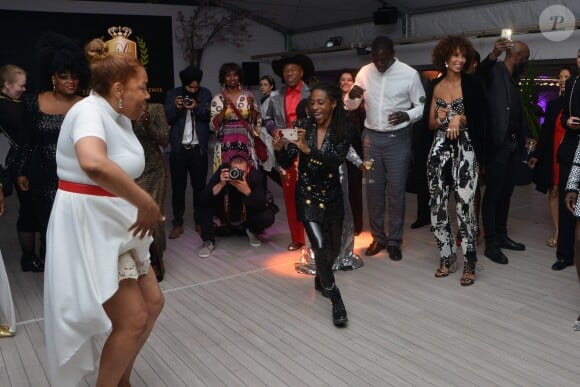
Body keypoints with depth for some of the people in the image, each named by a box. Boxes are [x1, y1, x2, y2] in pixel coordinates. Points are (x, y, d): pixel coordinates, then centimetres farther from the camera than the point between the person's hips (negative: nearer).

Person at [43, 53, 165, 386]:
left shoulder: (117, 117, 10)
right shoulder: (90, 111, -20)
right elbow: (93, 164, -43)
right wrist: (147, 204, -38)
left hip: (114, 226, 10)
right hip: (88, 228, -10)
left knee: (153, 303, 14)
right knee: (132, 320, -5)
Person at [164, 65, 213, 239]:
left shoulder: (206, 94, 3)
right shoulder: (172, 94, 3)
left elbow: (210, 117, -5)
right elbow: (167, 119, -2)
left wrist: (197, 107, -21)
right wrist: (176, 108, -20)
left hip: (199, 148, 0)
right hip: (178, 148, 0)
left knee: (199, 186, 8)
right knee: (178, 187, 5)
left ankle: (199, 221, 19)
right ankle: (177, 223, 13)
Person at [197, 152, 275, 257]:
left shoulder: (256, 175, -25)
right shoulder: (222, 172, -23)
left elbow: (261, 206, -30)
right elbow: (203, 199, -29)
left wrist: (247, 191, -46)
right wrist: (221, 185, -44)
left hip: (248, 217, 0)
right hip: (226, 216, 0)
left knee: (268, 216, -28)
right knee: (206, 204, -24)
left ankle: (252, 232, 8)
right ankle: (208, 242, -9)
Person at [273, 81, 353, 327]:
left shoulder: (343, 131, -9)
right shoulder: (303, 128, -6)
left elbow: (336, 160, -25)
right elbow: (286, 164, -6)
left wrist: (308, 149, -37)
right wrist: (279, 149, -27)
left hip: (332, 195, 1)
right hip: (307, 195, -1)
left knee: (334, 248, 14)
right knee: (320, 246, -15)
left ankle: (320, 279, 46)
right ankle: (337, 302, -2)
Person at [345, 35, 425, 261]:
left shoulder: (409, 74, -9)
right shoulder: (365, 72, 2)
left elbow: (422, 106, -3)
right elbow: (351, 106, 8)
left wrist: (407, 115, -24)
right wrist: (351, 95, -15)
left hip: (398, 138, -3)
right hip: (372, 137, 3)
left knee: (396, 190, 1)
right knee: (373, 189, 8)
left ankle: (394, 241, 14)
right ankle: (378, 237, 21)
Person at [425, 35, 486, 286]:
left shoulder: (471, 85, 1)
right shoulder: (435, 86, 11)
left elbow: (479, 120, 1)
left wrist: (460, 118, -15)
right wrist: (440, 119, -6)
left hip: (464, 151, -4)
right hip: (439, 150, 4)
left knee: (464, 206, -11)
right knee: (437, 206, 4)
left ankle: (469, 263, 0)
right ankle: (446, 257, 18)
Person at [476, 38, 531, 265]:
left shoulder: (513, 79, 19)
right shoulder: (495, 71, -7)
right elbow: (480, 72, -29)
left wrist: (525, 136, 10)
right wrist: (493, 55, -48)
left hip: (513, 144, 9)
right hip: (498, 144, -8)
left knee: (506, 193, 14)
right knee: (493, 194, -4)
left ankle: (502, 236, 24)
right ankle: (491, 244, 2)